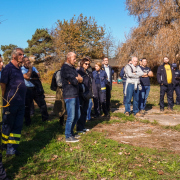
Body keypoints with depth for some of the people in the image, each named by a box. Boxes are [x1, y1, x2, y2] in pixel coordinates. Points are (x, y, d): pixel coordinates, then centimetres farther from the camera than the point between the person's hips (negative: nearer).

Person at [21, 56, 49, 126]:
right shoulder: (22, 69, -5)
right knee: (27, 106, 4)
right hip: (28, 90, -4)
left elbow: (38, 76, 2)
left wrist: (30, 78, -12)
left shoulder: (33, 68, 12)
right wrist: (30, 68, -11)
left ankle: (45, 119, 22)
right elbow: (27, 77, -20)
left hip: (36, 89, 4)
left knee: (42, 103, 7)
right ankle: (28, 122, 19)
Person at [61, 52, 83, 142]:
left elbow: (81, 79, 7)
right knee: (71, 117, -5)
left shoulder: (72, 67, 17)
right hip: (69, 95, -9)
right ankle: (68, 137, 6)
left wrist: (75, 79, -13)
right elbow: (74, 81, -20)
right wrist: (77, 78, 0)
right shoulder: (65, 68, -13)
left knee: (77, 115, 16)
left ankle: (71, 132, 29)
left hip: (75, 95, 9)